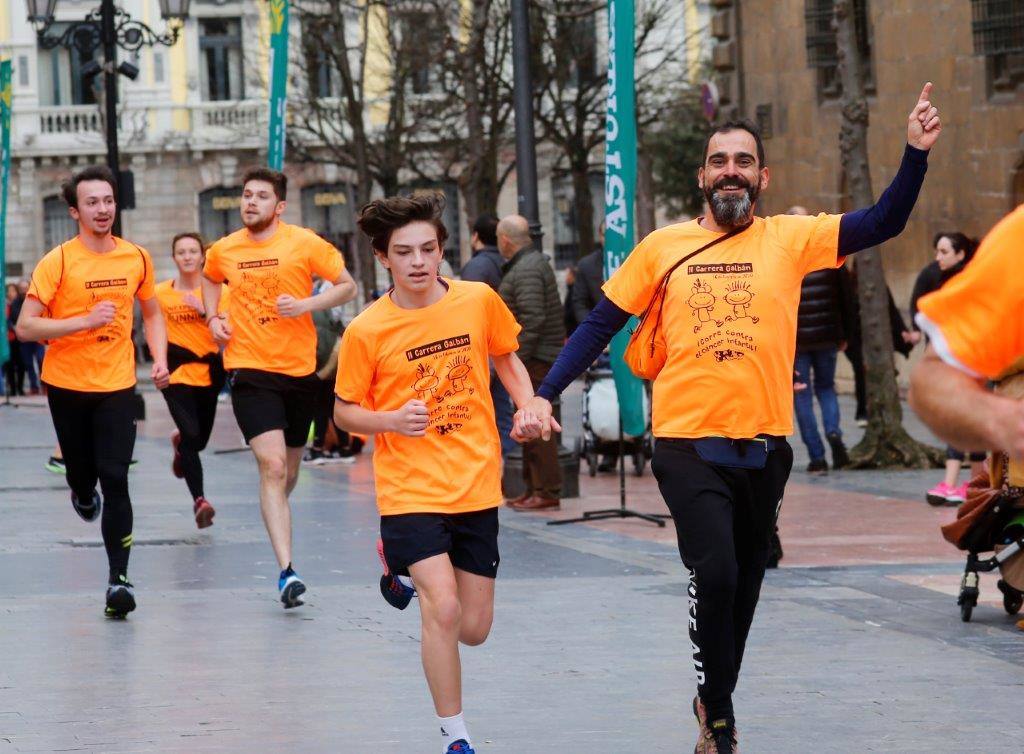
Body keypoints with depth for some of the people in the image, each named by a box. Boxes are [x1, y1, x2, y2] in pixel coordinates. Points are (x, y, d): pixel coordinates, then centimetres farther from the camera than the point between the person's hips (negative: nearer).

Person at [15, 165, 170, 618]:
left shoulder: (136, 258, 2)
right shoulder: (58, 262, -10)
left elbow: (152, 313, 19)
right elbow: (26, 327, -14)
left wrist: (159, 360, 4)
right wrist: (85, 321, -24)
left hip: (117, 385, 1)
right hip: (67, 385, -1)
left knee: (115, 479, -11)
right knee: (82, 474, 12)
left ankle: (119, 578, -11)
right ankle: (83, 496, 51)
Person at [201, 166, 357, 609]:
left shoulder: (305, 243, -3)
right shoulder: (223, 251, 4)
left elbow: (347, 286, 1)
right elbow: (210, 280, 27)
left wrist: (305, 305, -14)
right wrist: (213, 317, 8)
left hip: (300, 369, 1)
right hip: (250, 371, -1)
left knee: (290, 465, 15)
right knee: (272, 465, -16)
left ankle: (276, 516, 49)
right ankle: (286, 571, -22)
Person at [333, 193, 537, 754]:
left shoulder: (479, 301, -3)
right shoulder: (366, 331, -9)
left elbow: (506, 358, 17)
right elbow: (344, 411, 2)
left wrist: (528, 405, -2)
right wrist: (392, 420, -18)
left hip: (476, 487, 3)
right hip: (410, 490, -3)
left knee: (473, 630, 9)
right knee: (443, 609, -21)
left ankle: (403, 571, 41)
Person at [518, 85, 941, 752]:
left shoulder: (790, 239, 2)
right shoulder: (662, 247, 2)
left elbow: (884, 223, -6)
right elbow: (601, 326, 7)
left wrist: (916, 152, -20)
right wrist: (545, 394, 0)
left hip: (765, 446, 2)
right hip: (688, 445, -2)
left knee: (744, 585, 13)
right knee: (716, 576, -17)